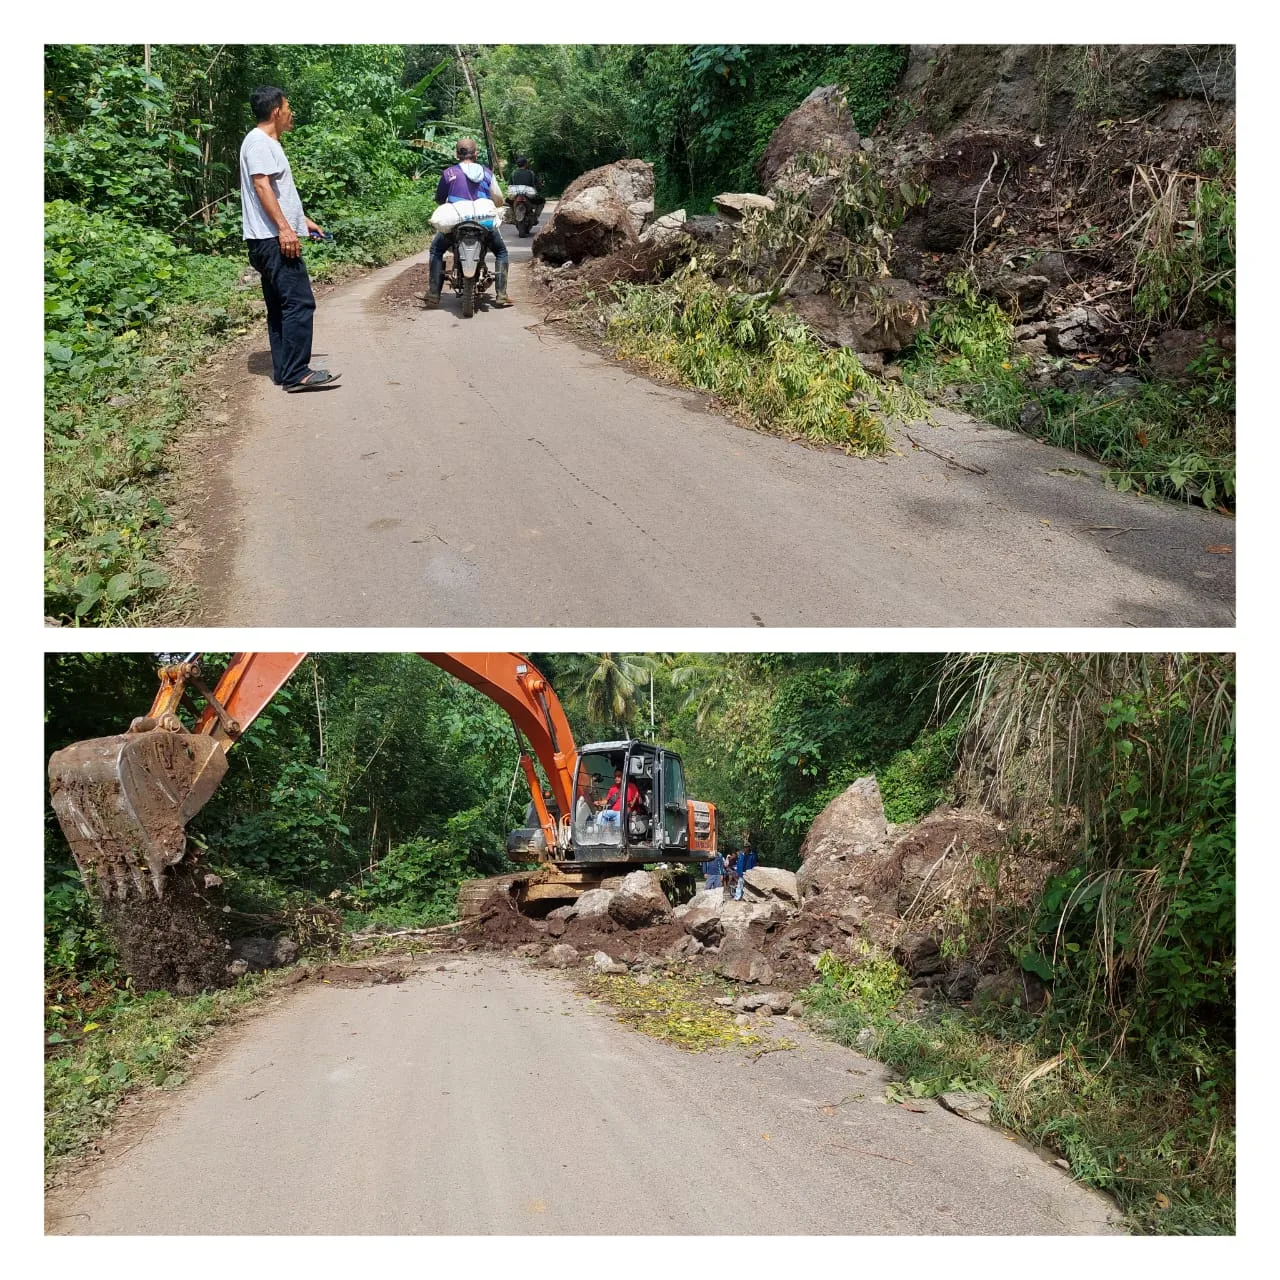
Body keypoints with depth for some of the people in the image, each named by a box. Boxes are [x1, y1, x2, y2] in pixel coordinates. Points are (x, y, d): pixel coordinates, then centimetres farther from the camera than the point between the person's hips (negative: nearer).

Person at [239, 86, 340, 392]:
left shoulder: (270, 143, 21)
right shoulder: (258, 142, -10)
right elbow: (262, 186, -20)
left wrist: (302, 220, 30)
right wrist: (284, 228, -26)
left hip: (276, 238, 11)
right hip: (273, 238, -11)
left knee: (280, 306, 10)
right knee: (299, 303, -14)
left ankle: (284, 371, 14)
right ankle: (295, 374, -16)